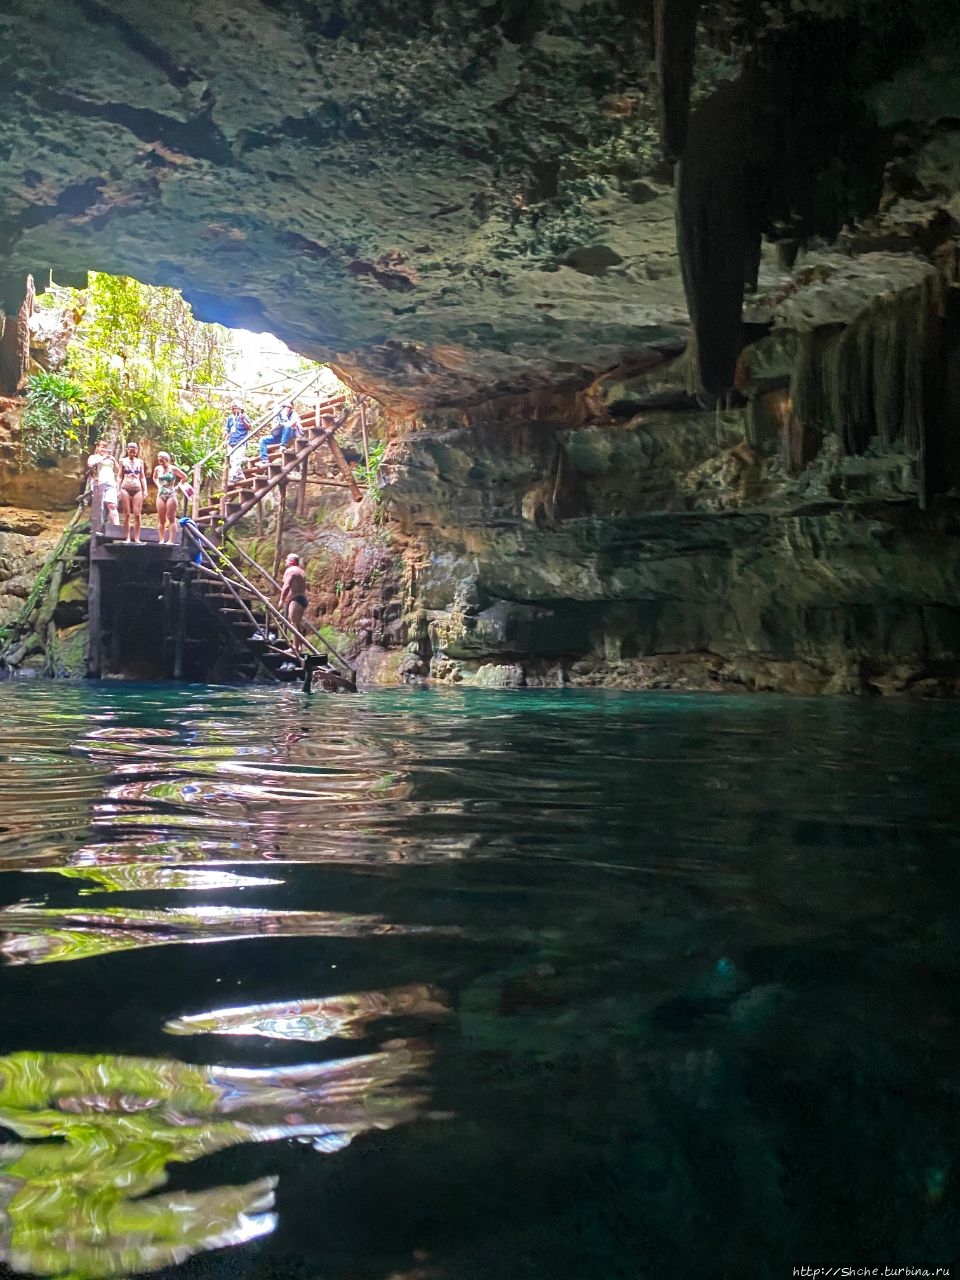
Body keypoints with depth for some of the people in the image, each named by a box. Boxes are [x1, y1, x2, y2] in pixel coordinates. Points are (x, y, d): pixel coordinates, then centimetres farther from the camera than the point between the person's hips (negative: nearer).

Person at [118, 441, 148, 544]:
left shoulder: (140, 462, 13)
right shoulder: (123, 461, 8)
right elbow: (120, 476, 8)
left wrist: (145, 490, 6)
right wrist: (118, 490, -1)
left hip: (137, 489, 1)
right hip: (125, 489, -1)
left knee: (137, 515, -4)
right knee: (126, 514, -2)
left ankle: (136, 538, -3)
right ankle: (127, 538, -1)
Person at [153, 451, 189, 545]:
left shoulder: (173, 469, -5)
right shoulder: (157, 469, 7)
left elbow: (184, 477, 6)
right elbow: (154, 478, 28)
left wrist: (177, 486, 2)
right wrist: (158, 485, 13)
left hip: (171, 494, -4)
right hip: (160, 494, 4)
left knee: (171, 519, -7)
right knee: (161, 520, 2)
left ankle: (171, 540, -10)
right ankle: (161, 540, 3)